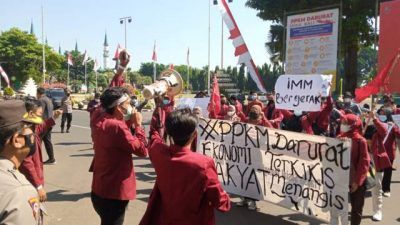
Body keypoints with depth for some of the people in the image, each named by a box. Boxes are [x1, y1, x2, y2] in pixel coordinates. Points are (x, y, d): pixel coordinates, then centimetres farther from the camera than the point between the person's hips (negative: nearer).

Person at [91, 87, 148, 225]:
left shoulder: (100, 120, 3)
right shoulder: (116, 126, -25)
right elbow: (142, 150, -21)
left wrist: (130, 123, 1)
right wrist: (138, 124, -12)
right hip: (113, 193, -9)